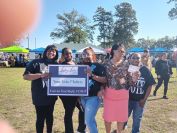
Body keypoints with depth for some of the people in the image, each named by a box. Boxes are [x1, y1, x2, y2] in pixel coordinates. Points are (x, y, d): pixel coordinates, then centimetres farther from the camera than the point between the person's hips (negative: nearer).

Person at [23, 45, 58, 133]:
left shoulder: (56, 64, 8)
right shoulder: (36, 62, -7)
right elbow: (26, 76, -14)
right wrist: (41, 75, -24)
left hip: (51, 95, 5)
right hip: (39, 96, -4)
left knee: (49, 116, 18)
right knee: (40, 117, 5)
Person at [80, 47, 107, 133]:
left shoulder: (98, 66, -7)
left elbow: (105, 80, -14)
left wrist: (92, 75, -23)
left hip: (93, 96, -6)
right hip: (83, 96, 6)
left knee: (88, 121, -7)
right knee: (90, 119, 21)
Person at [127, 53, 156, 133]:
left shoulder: (145, 70, -9)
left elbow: (150, 85, -5)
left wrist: (144, 99, -7)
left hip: (139, 100, 0)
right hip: (128, 98, 1)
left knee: (137, 119, 15)